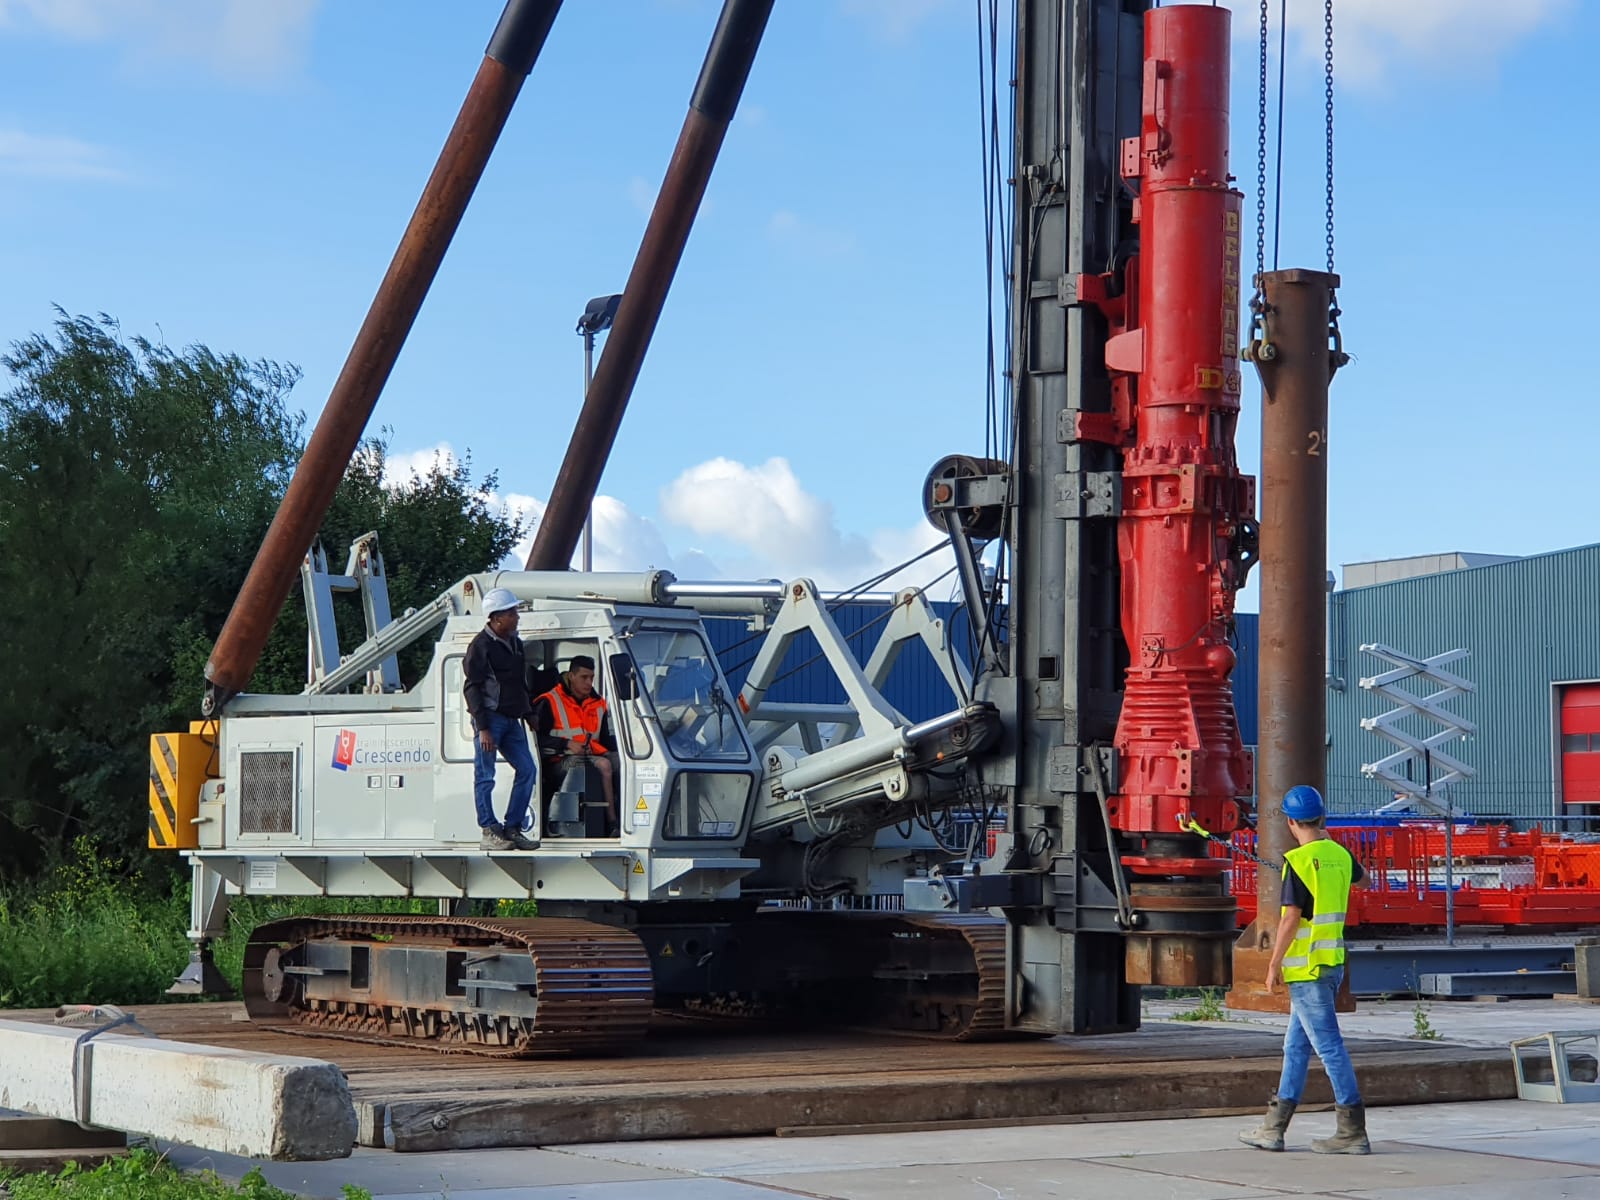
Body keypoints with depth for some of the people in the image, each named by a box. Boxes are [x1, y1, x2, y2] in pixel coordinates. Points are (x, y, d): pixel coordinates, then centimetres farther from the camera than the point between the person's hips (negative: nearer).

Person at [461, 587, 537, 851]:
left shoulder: (515, 643, 15)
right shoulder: (481, 646, -10)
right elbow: (472, 688, -13)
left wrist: (528, 713, 18)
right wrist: (482, 728, -18)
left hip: (511, 719, 8)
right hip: (490, 717, -8)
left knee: (527, 770, 4)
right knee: (485, 775, -3)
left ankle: (512, 828, 10)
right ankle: (489, 831, 1)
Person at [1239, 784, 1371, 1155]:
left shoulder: (1298, 861, -15)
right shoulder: (1340, 855, 8)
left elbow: (1291, 917, -20)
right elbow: (1362, 880, 31)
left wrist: (1274, 964, -12)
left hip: (1306, 967, -8)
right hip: (1333, 963, 8)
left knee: (1329, 1045, -6)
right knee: (1296, 1045, 14)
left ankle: (1353, 1131, -6)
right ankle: (1273, 1127, 19)